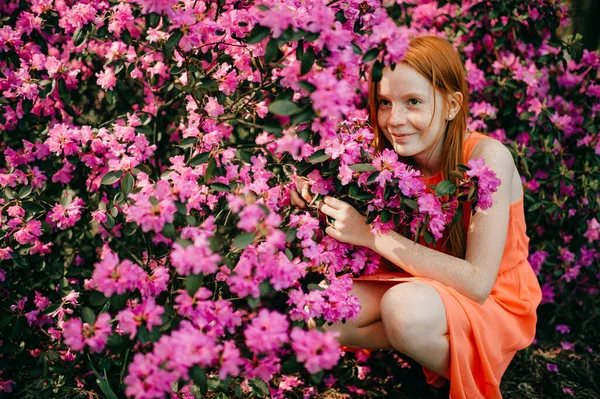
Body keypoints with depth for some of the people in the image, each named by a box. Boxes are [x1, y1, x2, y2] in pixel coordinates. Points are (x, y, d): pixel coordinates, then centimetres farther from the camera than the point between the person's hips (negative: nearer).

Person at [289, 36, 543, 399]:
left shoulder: (487, 157, -24)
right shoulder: (396, 158, -8)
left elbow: (478, 282, -30)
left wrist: (373, 235, -31)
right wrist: (315, 197, -18)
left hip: (494, 305, -5)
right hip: (426, 289, 5)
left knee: (404, 306, -35)